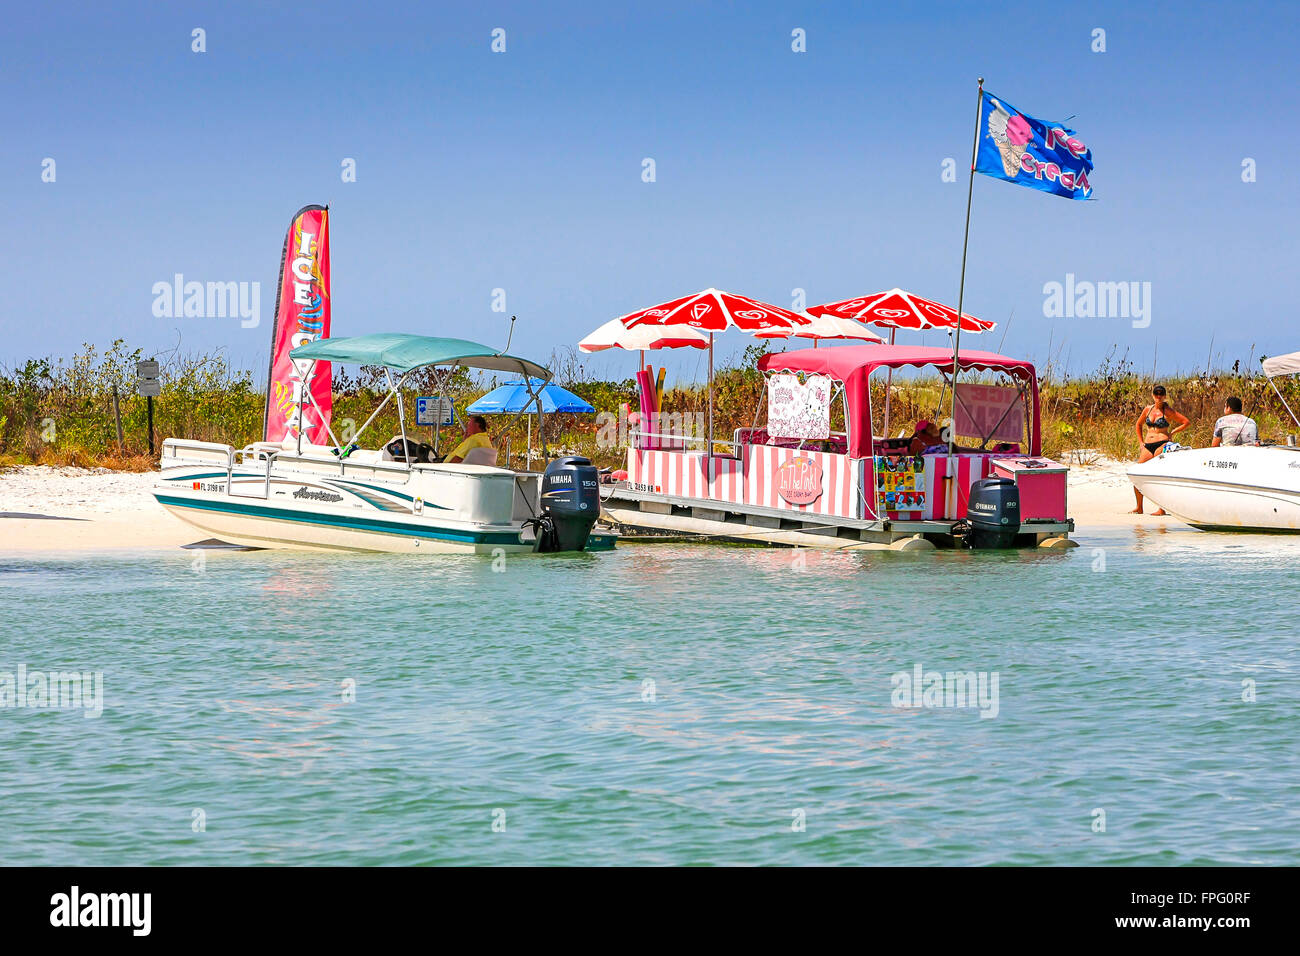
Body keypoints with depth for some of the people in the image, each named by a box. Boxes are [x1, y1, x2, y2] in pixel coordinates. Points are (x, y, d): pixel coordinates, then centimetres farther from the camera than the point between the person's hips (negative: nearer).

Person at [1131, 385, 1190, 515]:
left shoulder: (1168, 411, 0)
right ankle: (1139, 508, 11)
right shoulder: (1148, 409, 14)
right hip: (1147, 446, 6)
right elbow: (1138, 425, 28)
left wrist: (1172, 432, -1)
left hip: (1162, 444, -6)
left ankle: (1162, 509, -8)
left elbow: (1187, 422, 0)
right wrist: (1141, 442, 19)